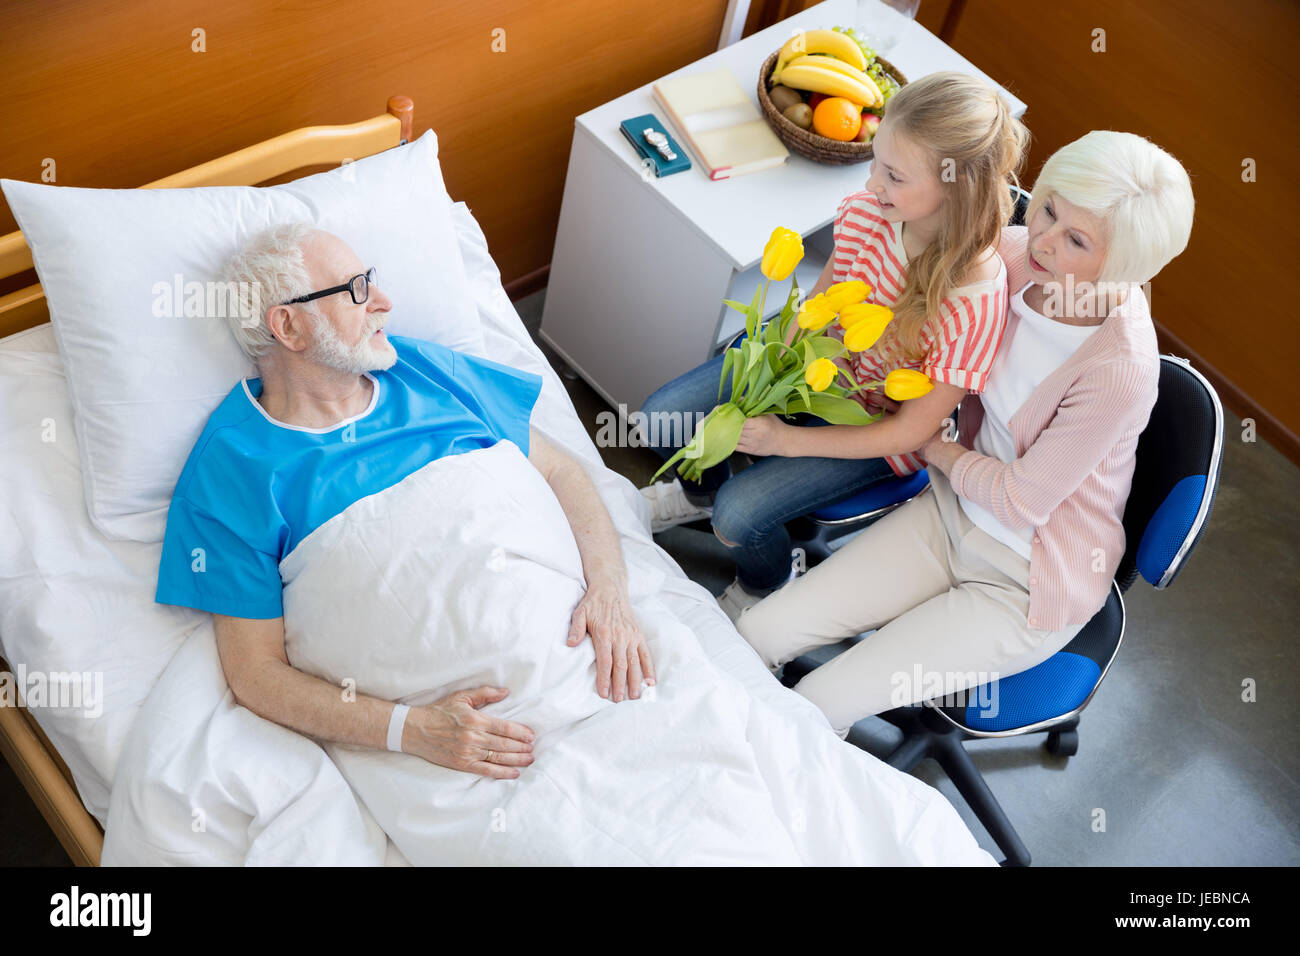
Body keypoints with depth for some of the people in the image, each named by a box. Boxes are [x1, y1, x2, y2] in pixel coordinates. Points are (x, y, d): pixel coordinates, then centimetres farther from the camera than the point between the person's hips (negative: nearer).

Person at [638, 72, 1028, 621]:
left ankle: (764, 592, 20)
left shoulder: (975, 302, -36)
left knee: (739, 516, -18)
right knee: (662, 417, -4)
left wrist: (786, 439, -25)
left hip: (877, 425, -5)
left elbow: (910, 432, -24)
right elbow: (819, 302, -1)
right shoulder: (869, 209, -21)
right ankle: (702, 491, 33)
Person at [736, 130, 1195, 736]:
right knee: (757, 635, -4)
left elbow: (1020, 501, -19)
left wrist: (931, 446, -5)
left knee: (818, 708, -12)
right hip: (952, 515, 6)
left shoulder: (1121, 368, -31)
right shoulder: (1014, 255, -14)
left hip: (1026, 587, -6)